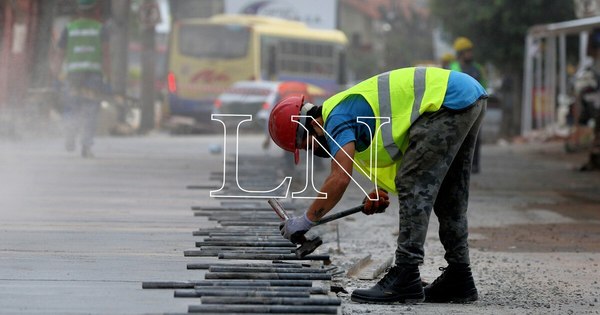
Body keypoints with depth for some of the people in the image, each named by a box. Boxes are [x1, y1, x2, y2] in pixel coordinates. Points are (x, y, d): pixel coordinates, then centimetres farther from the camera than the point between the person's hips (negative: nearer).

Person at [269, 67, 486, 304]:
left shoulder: (337, 118, -8)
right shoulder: (349, 107, 22)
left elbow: (340, 179, -16)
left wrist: (306, 221, -6)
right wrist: (383, 190, 17)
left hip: (449, 98, -10)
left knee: (414, 187, -8)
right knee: (448, 196, 14)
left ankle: (406, 279, -10)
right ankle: (458, 278, 16)